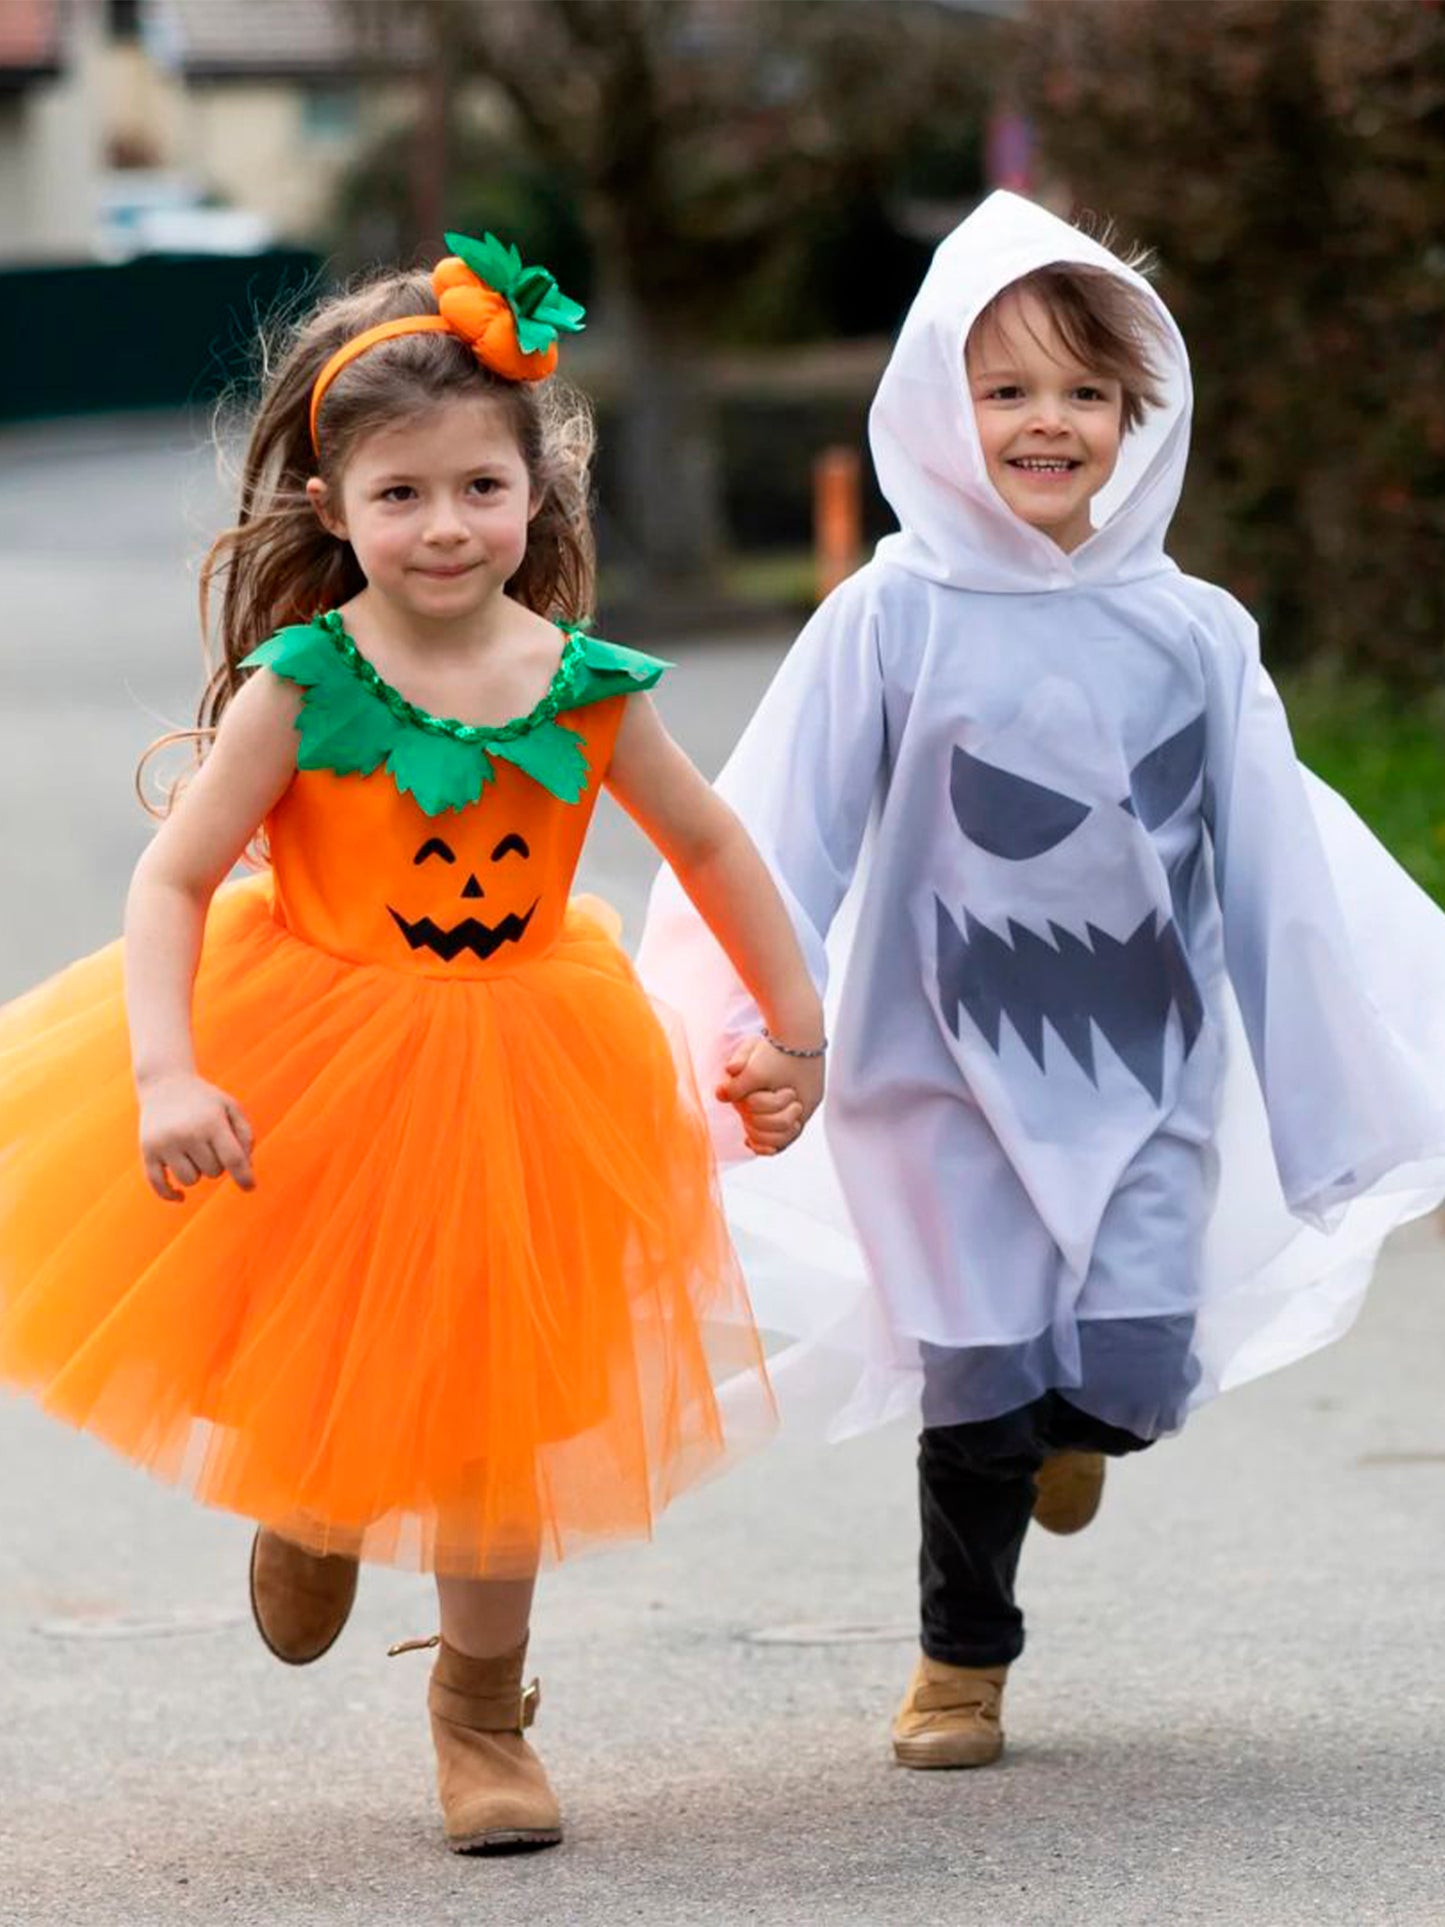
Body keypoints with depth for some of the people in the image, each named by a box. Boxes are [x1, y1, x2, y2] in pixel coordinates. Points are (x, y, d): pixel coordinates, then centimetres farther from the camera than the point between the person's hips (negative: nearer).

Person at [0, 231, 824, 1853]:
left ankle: (480, 1713, 28)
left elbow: (711, 846, 6)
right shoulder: (300, 685, -18)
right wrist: (168, 1077, -30)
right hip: (311, 1063, -1)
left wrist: (795, 1031, 8)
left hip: (515, 1077, 2)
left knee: (495, 1398, 9)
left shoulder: (587, 690, -11)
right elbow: (172, 878, -18)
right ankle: (310, 1512, 48)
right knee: (306, 1372, 10)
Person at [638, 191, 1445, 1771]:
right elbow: (781, 837, -4)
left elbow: (1276, 880, 7)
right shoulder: (895, 619, -5)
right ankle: (961, 1662, 23)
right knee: (980, 1398, -2)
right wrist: (743, 1031, -13)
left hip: (1144, 1065, 2)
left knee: (1137, 1374, -11)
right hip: (947, 1064, -2)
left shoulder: (1194, 635, 2)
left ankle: (1074, 1422, 27)